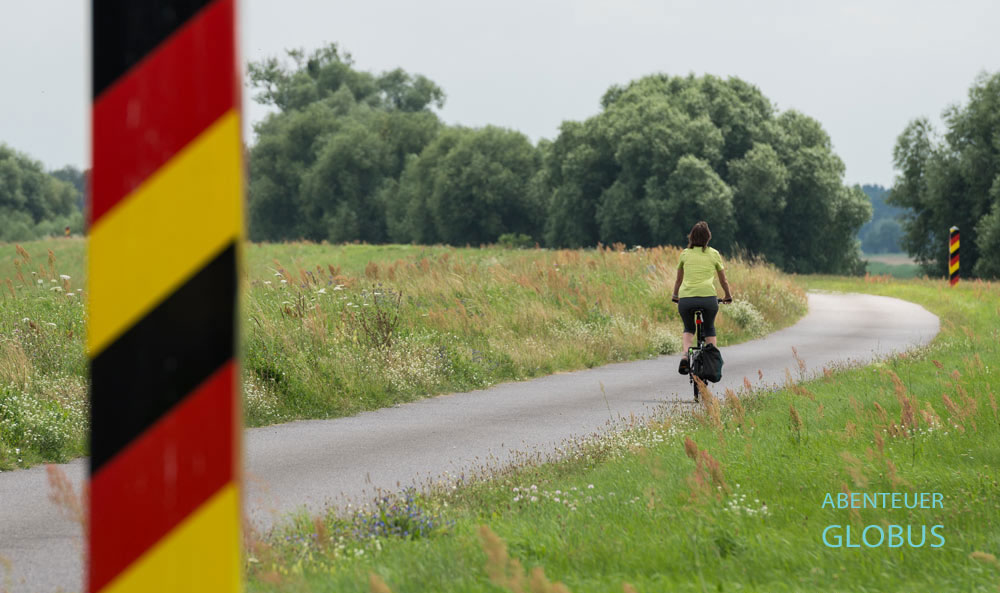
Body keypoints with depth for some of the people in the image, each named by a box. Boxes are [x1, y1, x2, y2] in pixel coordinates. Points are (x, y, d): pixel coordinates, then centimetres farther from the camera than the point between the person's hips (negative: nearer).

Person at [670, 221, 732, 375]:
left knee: (688, 329, 23)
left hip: (686, 298, 1)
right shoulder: (714, 254, 14)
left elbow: (679, 280, 26)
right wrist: (728, 296, 41)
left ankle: (685, 355, -4)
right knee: (709, 328, 24)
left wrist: (675, 296, 43)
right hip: (708, 297, -1)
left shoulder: (685, 254, 15)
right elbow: (723, 280, 24)